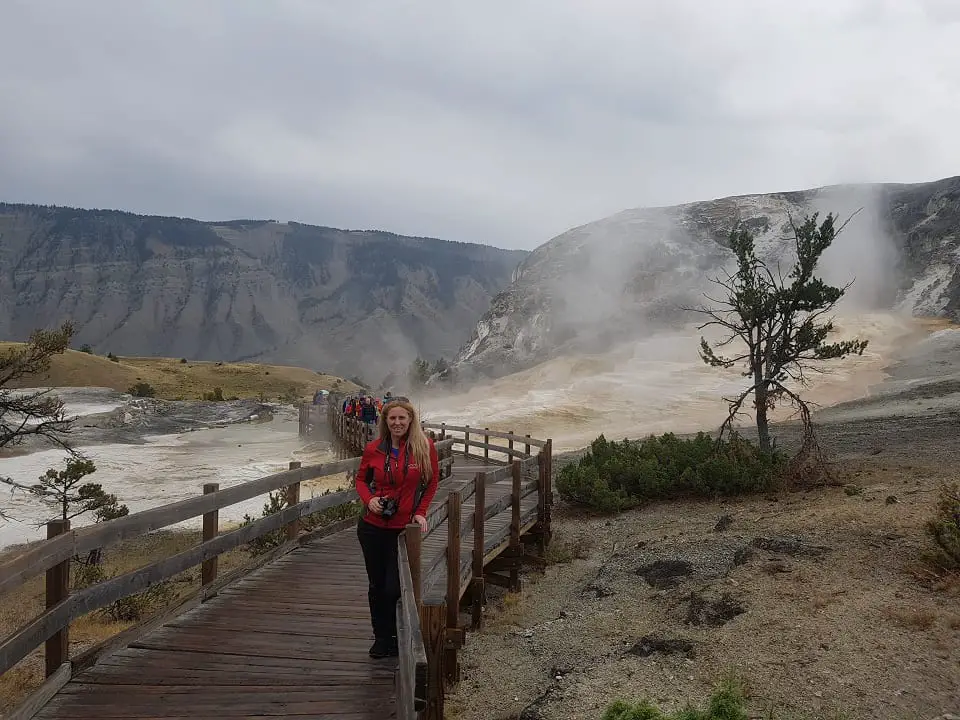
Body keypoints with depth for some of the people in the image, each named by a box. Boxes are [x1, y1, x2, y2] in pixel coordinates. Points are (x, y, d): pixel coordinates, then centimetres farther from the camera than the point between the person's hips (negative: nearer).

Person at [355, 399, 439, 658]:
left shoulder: (425, 447, -7)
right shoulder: (374, 448, -3)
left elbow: (432, 482, 4)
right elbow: (361, 479, 11)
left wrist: (421, 512, -3)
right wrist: (369, 499, -8)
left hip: (404, 528, -2)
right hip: (373, 527, 2)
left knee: (394, 588, -1)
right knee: (376, 585, 13)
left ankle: (396, 638, 22)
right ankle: (381, 637, 31)